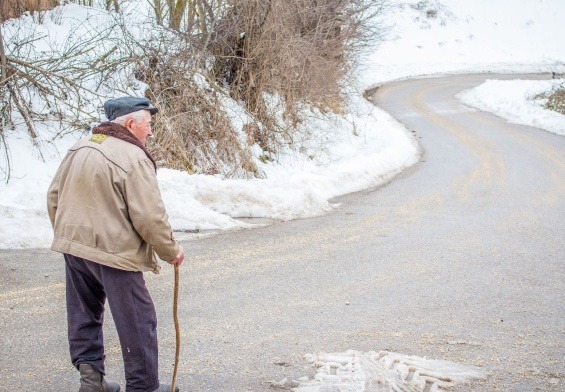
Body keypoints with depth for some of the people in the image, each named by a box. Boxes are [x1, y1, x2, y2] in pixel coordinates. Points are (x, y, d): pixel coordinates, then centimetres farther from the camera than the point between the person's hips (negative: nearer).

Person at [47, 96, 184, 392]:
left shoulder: (79, 149, 7)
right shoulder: (133, 158, -16)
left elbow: (54, 196, 13)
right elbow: (150, 217, -17)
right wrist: (171, 251, -3)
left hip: (73, 246, 8)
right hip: (114, 251, -7)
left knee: (84, 314, 18)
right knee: (138, 322, 4)